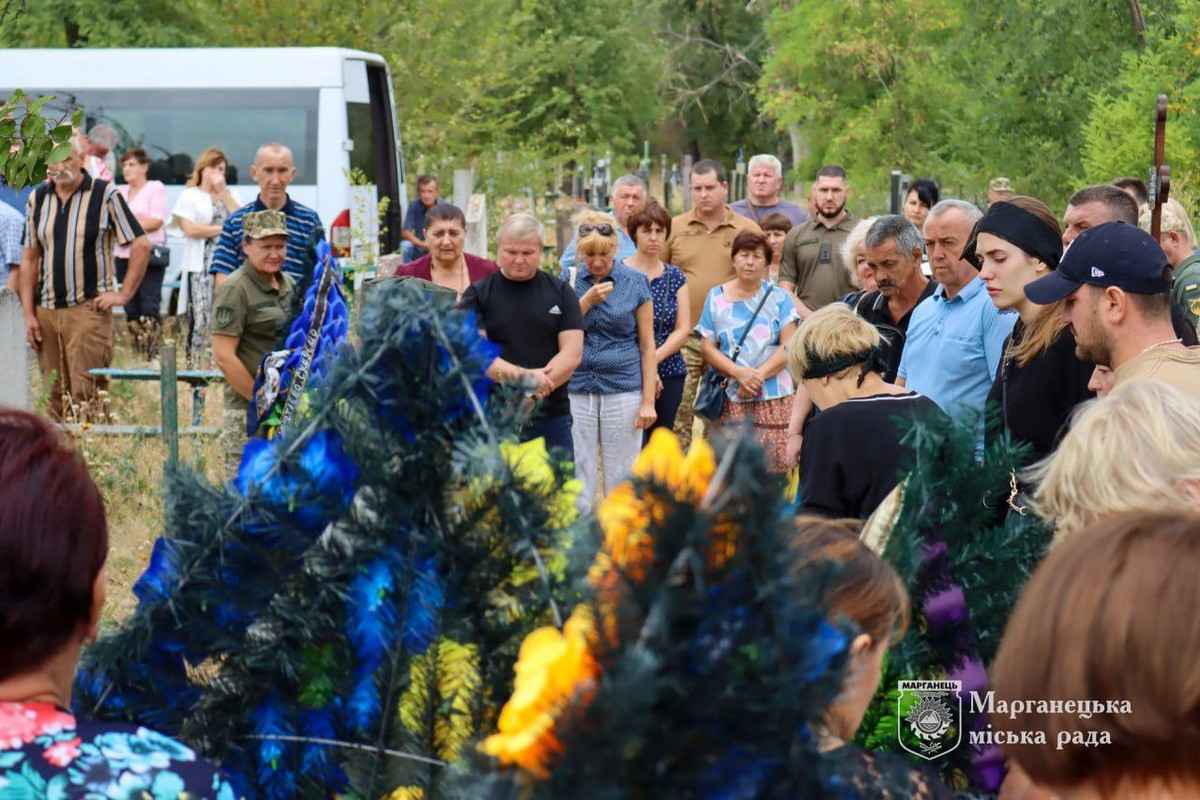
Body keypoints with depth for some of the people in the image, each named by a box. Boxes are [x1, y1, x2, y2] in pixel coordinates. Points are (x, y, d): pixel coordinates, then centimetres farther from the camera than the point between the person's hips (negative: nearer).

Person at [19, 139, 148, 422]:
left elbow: (141, 245, -1)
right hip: (46, 310, 5)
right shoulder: (38, 199, 11)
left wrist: (124, 293, -6)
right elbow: (29, 258, 13)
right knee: (53, 394, 5)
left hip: (88, 308, -5)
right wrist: (29, 313, 7)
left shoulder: (105, 195, -2)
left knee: (86, 394, -10)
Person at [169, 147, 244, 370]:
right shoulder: (189, 195, 9)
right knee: (202, 319, -9)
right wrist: (222, 229, -3)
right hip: (201, 266, -3)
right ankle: (197, 365, -7)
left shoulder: (230, 194, 20)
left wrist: (223, 192, 0)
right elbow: (189, 228, -5)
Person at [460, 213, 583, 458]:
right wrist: (524, 376, -20)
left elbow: (573, 352, 0)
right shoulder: (477, 295, 5)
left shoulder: (560, 292, 9)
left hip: (552, 417, 2)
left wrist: (536, 390, -14)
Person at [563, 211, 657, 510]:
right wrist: (587, 300, -13)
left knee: (620, 478, 4)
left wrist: (648, 401, -4)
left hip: (623, 389, -1)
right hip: (576, 389, 1)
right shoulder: (569, 279, 5)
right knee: (577, 477, 2)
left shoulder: (634, 281, 0)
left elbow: (647, 345, 1)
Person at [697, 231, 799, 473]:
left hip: (774, 398, -1)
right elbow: (707, 347, 5)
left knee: (774, 467, -8)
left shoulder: (779, 297, 6)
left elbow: (789, 346, -1)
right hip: (732, 401, 1)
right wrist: (739, 374, -11)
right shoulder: (717, 297, 9)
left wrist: (758, 376, -13)